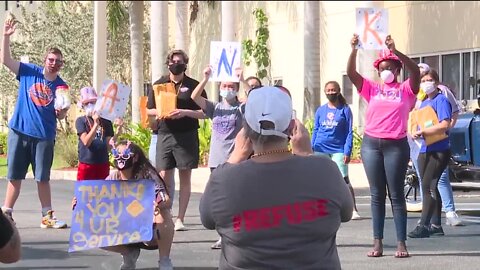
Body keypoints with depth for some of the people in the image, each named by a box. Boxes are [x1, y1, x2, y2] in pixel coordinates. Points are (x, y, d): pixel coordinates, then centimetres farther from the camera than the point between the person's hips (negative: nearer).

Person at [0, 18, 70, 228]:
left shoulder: (61, 86, 3)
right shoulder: (29, 72, 1)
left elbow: (60, 116, 7)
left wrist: (61, 112, -16)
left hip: (44, 136, 0)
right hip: (19, 132, 0)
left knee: (43, 178, 4)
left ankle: (47, 217, 11)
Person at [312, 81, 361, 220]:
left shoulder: (345, 110, 0)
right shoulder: (320, 110, 9)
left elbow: (349, 132, -2)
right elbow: (315, 131, 12)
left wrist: (347, 152, -10)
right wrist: (311, 149, 5)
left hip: (338, 149, -3)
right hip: (320, 149, 3)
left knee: (344, 179, -10)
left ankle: (353, 210, -9)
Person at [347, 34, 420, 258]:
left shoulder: (406, 90, 4)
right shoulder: (372, 89, 11)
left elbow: (415, 71, -15)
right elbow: (351, 73, 0)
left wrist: (395, 51, -26)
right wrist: (354, 50, -15)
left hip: (396, 145, -3)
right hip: (371, 144, 3)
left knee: (396, 194, 0)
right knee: (377, 195, 5)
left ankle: (401, 243, 2)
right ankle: (378, 242, 7)